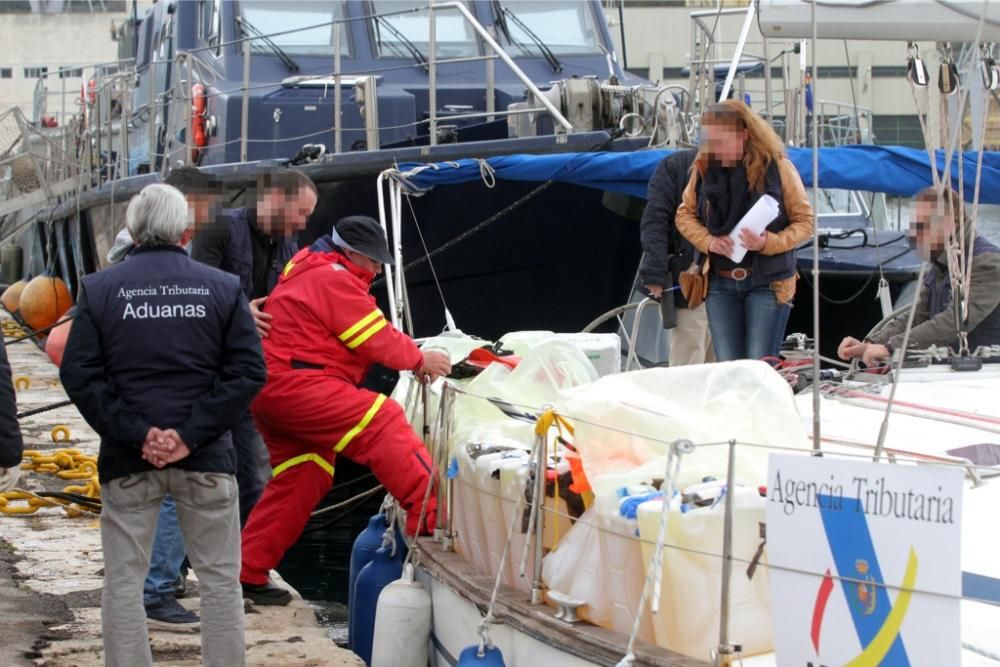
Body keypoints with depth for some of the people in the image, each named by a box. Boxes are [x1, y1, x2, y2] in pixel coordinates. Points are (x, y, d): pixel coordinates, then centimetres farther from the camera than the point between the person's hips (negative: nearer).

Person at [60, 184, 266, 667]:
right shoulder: (223, 288, 2)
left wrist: (135, 435, -9)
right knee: (219, 578, 10)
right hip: (206, 458, 0)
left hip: (128, 461, 0)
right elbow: (248, 372, -5)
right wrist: (191, 435, -10)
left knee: (123, 581, 8)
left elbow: (79, 375, -6)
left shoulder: (99, 288, 1)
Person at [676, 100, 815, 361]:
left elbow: (805, 221, -3)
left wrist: (768, 242, -20)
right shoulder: (704, 167, 2)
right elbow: (685, 214, 12)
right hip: (720, 283, 4)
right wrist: (708, 241, -8)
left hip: (768, 283, -4)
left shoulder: (777, 167, -8)